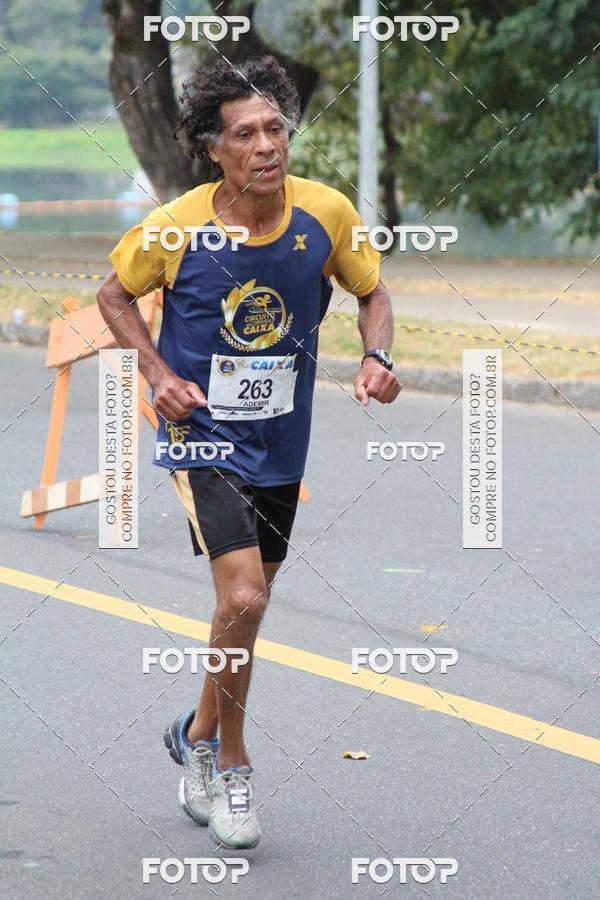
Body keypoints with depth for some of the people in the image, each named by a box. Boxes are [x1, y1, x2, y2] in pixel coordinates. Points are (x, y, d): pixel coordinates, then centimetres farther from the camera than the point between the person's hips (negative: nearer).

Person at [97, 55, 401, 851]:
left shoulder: (327, 213, -11)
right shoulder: (175, 228, -17)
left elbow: (373, 292, 7)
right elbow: (114, 294, 2)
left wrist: (377, 356, -13)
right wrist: (158, 373, -11)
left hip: (281, 445, 4)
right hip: (203, 437, -4)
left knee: (246, 603, 17)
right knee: (243, 600, -19)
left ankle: (200, 736, 42)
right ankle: (230, 763, 1)